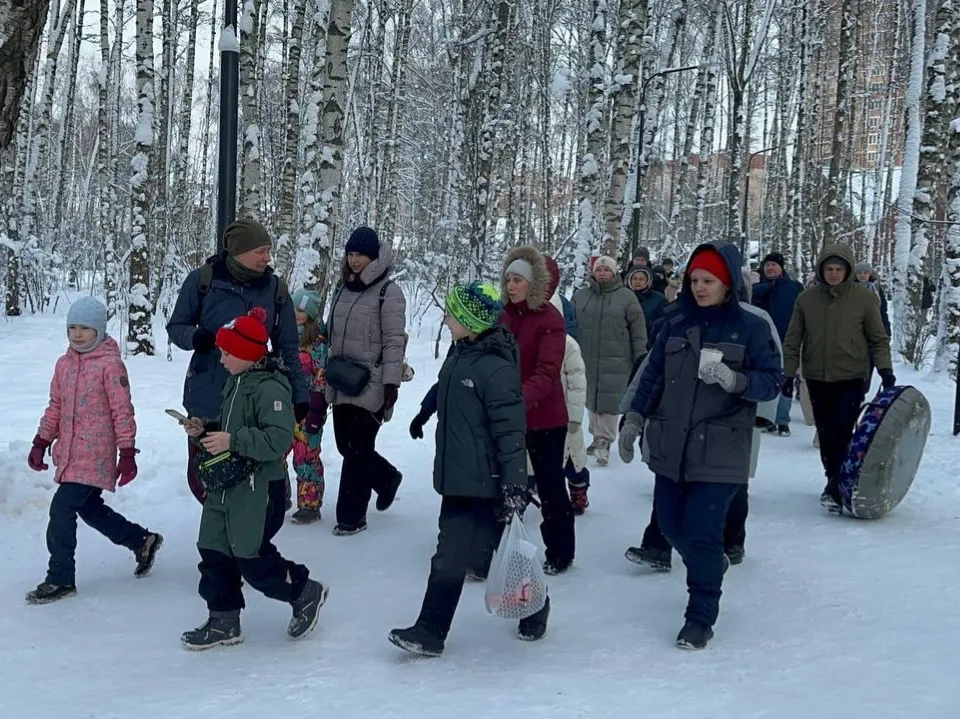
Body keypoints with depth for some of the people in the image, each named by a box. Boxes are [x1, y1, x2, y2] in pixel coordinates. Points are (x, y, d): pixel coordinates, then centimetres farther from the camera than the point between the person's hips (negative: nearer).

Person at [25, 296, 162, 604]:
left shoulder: (110, 364, -12)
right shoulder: (64, 363, 8)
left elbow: (123, 412, -11)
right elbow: (55, 406, 17)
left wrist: (127, 454, -12)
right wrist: (41, 443, 14)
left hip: (95, 457, -7)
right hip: (69, 455, 8)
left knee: (61, 511, -10)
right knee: (91, 509, 17)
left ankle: (60, 579, 3)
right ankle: (142, 541, 37)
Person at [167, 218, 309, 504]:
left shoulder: (275, 288, 1)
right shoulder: (202, 280, -5)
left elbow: (288, 347, 7)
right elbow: (176, 327, 4)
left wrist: (300, 392, 2)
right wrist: (195, 336, -19)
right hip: (207, 398, 0)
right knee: (201, 476, 10)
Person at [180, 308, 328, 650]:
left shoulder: (270, 387, -18)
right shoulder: (237, 382, 13)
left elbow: (279, 439, -26)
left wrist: (232, 441, -28)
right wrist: (204, 429, 6)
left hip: (257, 488, -9)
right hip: (224, 483, 10)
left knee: (251, 557, -2)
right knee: (214, 551, 9)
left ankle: (305, 593, 19)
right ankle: (224, 622, 20)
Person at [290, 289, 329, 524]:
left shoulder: (318, 342, -8)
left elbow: (321, 379, -10)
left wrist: (317, 411, -14)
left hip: (308, 407, -6)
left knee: (306, 457, 0)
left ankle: (310, 505, 11)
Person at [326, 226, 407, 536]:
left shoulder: (388, 292, -8)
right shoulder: (344, 289, 13)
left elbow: (394, 341, -12)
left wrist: (391, 383, -17)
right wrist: (330, 372, 21)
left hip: (371, 386, -7)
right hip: (342, 385, 7)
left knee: (357, 450, -3)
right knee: (346, 445, 13)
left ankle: (351, 516, 9)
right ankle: (387, 477, 39)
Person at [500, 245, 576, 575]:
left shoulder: (550, 319, -15)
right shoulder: (503, 315, 2)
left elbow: (546, 373, -24)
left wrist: (520, 400, -40)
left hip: (544, 417, -5)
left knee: (550, 486, 6)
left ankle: (560, 553, 23)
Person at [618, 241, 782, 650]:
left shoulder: (750, 327, -4)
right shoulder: (676, 322, 6)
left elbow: (772, 381, -5)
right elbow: (653, 374, 11)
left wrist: (733, 379, -23)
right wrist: (635, 418, 4)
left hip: (718, 452, -5)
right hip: (671, 446, 5)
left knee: (702, 534, -7)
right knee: (671, 525, 12)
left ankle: (700, 617, 10)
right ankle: (711, 565, 42)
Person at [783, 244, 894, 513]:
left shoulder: (864, 298, -5)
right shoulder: (807, 298, 0)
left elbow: (878, 339, 1)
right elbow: (793, 340, 6)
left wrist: (885, 368, -11)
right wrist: (789, 373, 3)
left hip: (850, 378, -3)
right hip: (816, 378, 3)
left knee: (841, 433, -11)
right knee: (826, 434, 9)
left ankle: (835, 488, -9)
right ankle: (834, 482, 22)